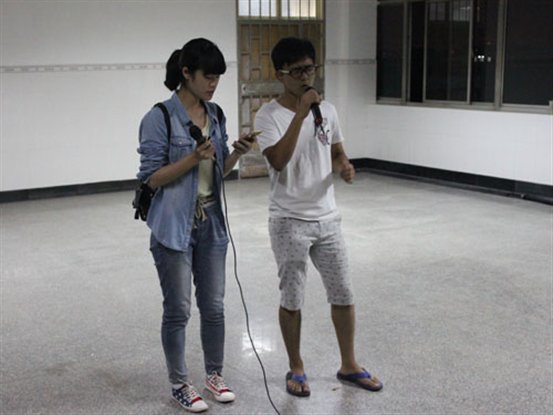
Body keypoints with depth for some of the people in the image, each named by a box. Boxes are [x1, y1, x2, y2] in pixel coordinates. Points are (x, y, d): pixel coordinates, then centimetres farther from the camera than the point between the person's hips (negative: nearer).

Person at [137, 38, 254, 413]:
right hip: (174, 226, -5)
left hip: (211, 223, 6)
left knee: (214, 305, 12)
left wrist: (237, 153, -8)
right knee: (178, 309, 5)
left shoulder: (216, 115, 5)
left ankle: (215, 375, 29)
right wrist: (193, 158, -24)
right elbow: (150, 178, -14)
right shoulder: (160, 119, -14)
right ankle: (180, 383, 21)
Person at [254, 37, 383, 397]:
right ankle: (296, 368, 25)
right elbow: (278, 160, -26)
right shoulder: (269, 115, -11)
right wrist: (300, 113, -28)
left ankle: (349, 366, 26)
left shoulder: (327, 110, 4)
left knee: (343, 294, 10)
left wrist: (345, 168, -8)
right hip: (289, 222, -5)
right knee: (292, 299, 7)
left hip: (327, 218, 5)